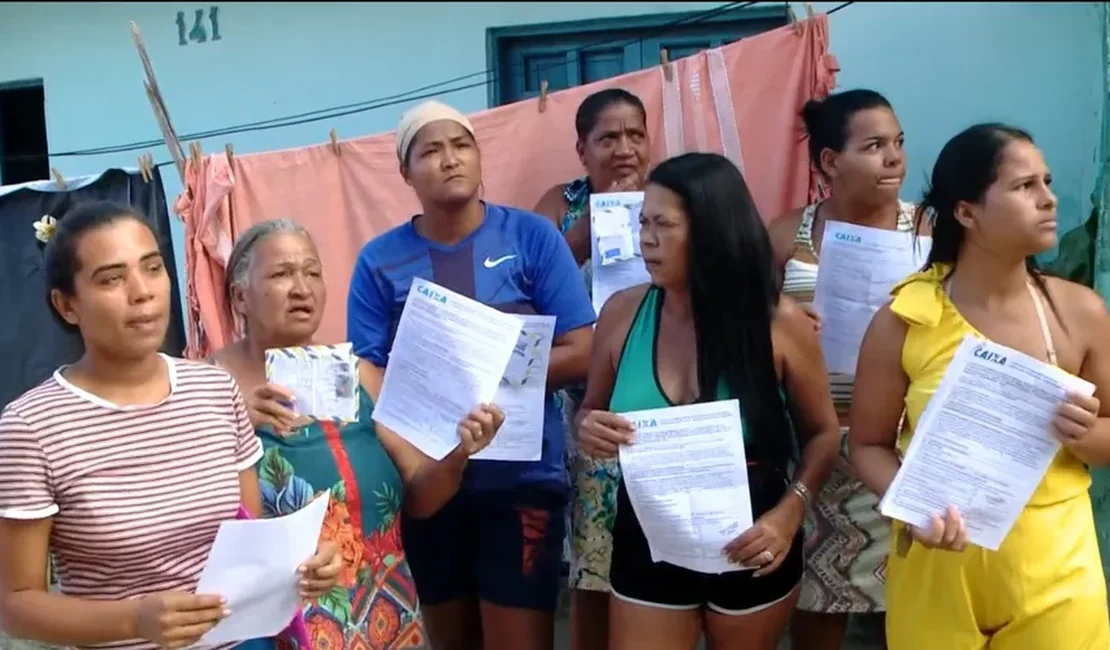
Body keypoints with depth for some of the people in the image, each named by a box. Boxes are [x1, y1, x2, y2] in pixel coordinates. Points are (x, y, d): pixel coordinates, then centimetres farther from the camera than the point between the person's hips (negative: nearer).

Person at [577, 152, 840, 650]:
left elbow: (822, 434, -2)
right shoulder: (622, 313, -7)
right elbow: (591, 412, 7)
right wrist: (589, 432, -16)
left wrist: (790, 512, -18)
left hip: (752, 549, -1)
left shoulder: (780, 322, -13)